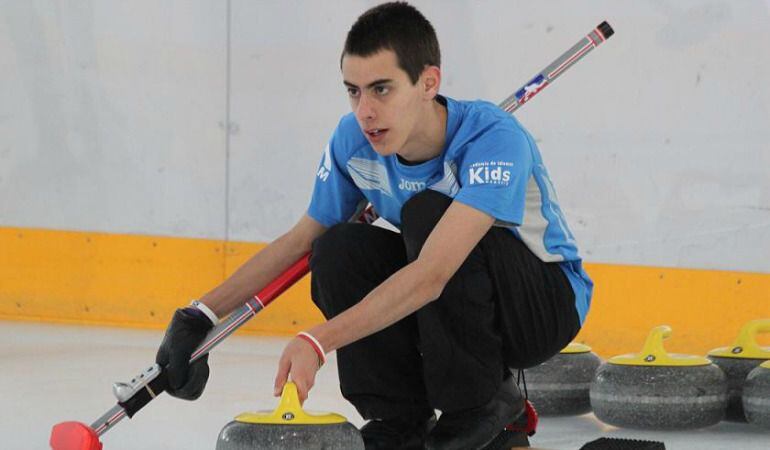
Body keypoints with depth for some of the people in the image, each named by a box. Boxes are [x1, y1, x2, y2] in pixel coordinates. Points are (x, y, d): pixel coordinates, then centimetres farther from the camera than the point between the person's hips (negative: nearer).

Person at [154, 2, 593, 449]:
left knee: (427, 212, -31)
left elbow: (431, 274, -44)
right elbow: (300, 240, 2)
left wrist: (318, 342, -51)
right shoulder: (354, 140, -13)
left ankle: (481, 403, -14)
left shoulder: (495, 139, -33)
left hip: (550, 300, -6)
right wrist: (202, 316, -6)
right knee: (339, 249, -19)